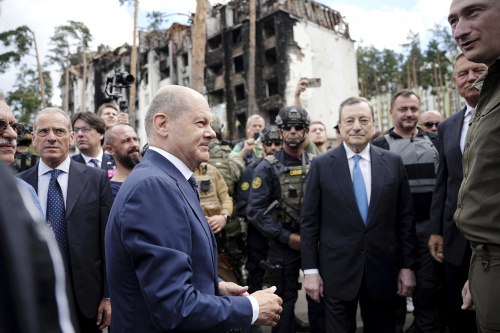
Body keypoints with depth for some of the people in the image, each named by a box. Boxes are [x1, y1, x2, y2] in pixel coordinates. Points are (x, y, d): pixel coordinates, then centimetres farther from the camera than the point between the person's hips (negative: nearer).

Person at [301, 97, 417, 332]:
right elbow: (309, 222, -3)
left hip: (383, 271, 2)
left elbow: (405, 218, 4)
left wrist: (407, 266, 3)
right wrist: (310, 270, -5)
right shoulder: (321, 165, -4)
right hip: (337, 271, -1)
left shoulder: (393, 163, 1)